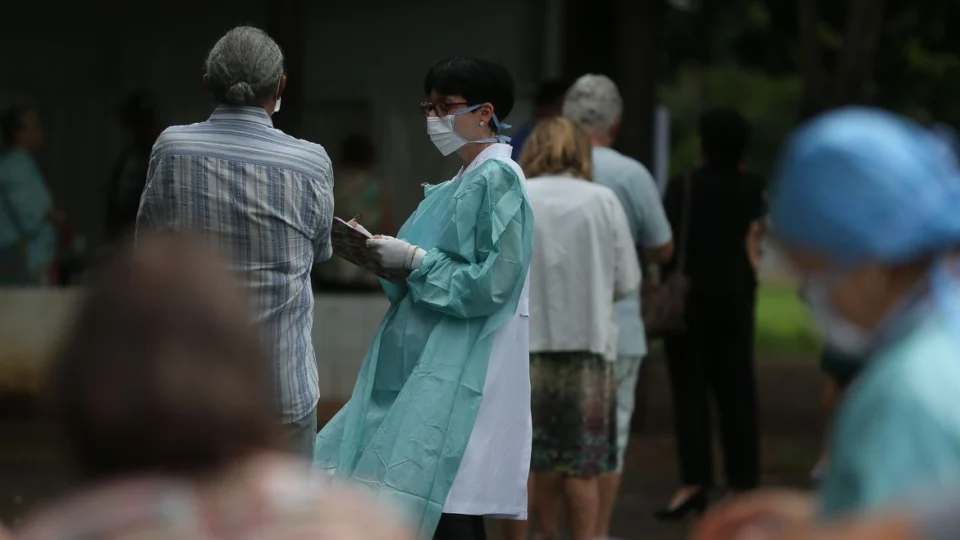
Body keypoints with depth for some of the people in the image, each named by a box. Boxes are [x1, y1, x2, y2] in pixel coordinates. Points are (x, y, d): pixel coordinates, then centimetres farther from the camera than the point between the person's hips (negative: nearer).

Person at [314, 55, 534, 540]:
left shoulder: (497, 181, -11)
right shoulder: (462, 182, 17)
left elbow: (491, 282, -19)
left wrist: (414, 259, -14)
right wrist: (388, 257, 5)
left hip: (460, 374, -10)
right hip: (428, 364, 10)